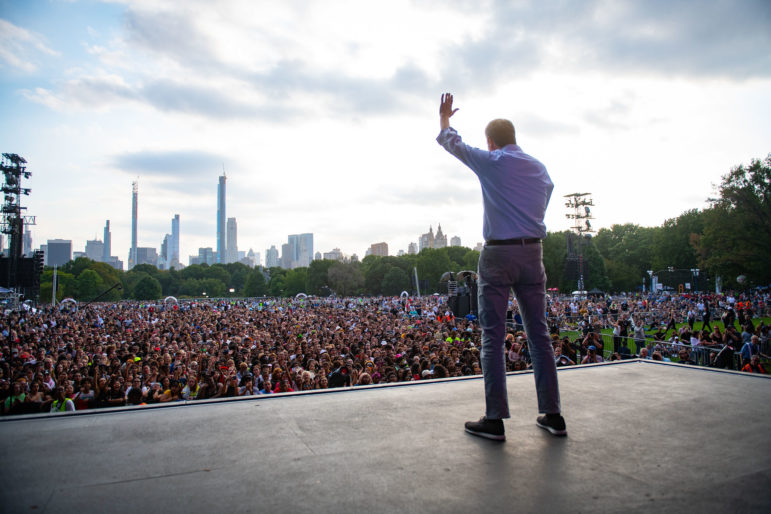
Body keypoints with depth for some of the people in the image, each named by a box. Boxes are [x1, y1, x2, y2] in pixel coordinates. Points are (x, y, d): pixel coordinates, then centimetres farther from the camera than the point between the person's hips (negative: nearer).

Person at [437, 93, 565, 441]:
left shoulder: (491, 162, -2)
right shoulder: (540, 168, 14)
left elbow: (450, 141, 12)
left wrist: (444, 117, 31)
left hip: (499, 253, -5)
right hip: (533, 252, 6)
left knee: (493, 337, -2)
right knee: (539, 333, 9)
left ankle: (495, 419, -1)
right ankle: (552, 415, 13)